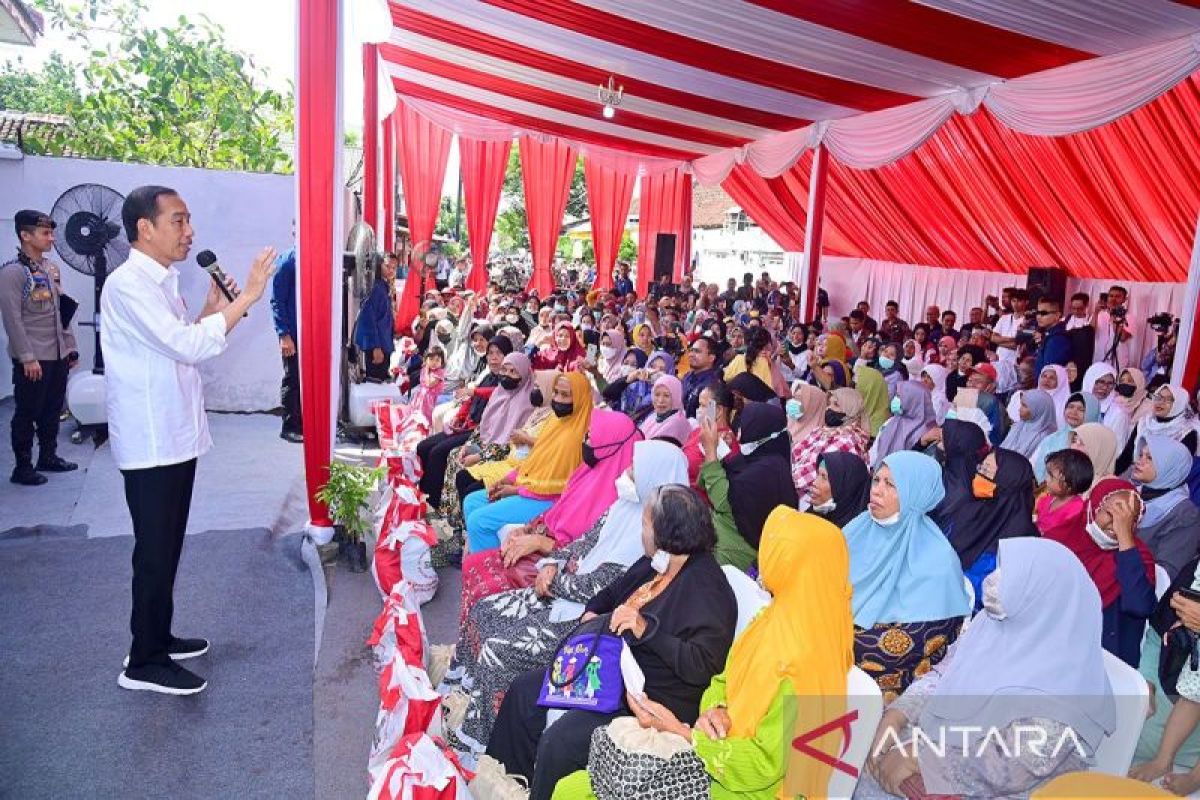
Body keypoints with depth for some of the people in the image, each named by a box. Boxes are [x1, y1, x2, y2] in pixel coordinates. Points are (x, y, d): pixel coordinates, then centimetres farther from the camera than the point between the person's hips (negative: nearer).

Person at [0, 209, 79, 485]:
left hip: (58, 356, 7)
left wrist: (70, 346, 14)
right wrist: (27, 358, -17)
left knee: (53, 409, 14)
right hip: (33, 359, -7)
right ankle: (23, 467, 11)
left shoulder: (51, 268, 11)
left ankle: (48, 456, 28)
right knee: (28, 412, 2)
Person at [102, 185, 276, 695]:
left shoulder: (161, 282, 13)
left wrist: (212, 308, 3)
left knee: (167, 548, 18)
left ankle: (158, 637, 32)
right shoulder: (128, 284, -18)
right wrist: (246, 298, -25)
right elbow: (189, 347, -28)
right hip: (151, 443, -9)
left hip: (175, 437, 9)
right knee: (156, 553, 0)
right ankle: (144, 663, 13)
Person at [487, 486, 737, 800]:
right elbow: (610, 595, 23)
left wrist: (646, 629, -30)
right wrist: (591, 615, 4)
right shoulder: (654, 563, 6)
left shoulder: (706, 588, -21)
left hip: (657, 701, -10)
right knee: (524, 691, 7)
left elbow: (702, 666, -27)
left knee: (557, 741, -25)